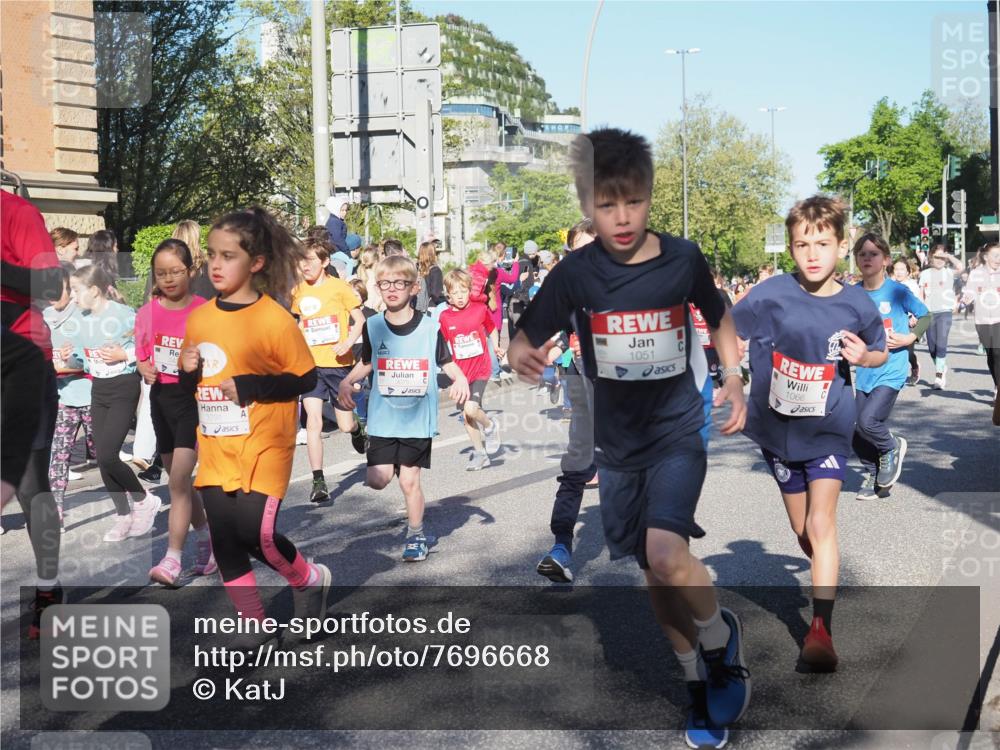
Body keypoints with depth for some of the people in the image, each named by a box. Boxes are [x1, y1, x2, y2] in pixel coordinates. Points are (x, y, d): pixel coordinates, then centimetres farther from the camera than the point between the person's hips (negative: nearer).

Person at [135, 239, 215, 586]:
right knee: (179, 479, 15)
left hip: (194, 397, -5)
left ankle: (172, 560, -6)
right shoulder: (147, 313, 3)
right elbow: (142, 357, 10)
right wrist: (146, 370, -11)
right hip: (161, 397, 5)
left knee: (178, 481, -11)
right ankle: (206, 539, 32)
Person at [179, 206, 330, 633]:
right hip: (215, 451, 6)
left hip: (262, 449, -6)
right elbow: (190, 384, 16)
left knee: (256, 533, -12)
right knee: (224, 542, 8)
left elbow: (306, 379, -10)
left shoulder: (275, 319, -13)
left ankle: (311, 579, 19)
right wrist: (188, 372, -7)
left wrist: (251, 386, -19)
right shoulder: (199, 318, 5)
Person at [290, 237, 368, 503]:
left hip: (338, 364, -2)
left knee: (345, 426, 4)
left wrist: (348, 342, -17)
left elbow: (360, 321, 0)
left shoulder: (339, 287, -5)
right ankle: (318, 481, -5)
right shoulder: (298, 292, 6)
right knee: (314, 421, -11)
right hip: (310, 364, 2)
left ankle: (357, 429, 43)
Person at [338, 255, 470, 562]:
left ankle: (416, 536, 24)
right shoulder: (373, 326, 0)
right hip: (383, 418, 2)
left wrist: (460, 379, -17)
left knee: (409, 480, 2)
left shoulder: (429, 327, -5)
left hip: (417, 419, -1)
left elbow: (447, 363, 3)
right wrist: (347, 382, -3)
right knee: (377, 480, -6)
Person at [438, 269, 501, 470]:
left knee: (471, 409, -21)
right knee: (466, 416, 9)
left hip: (480, 369, -3)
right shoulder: (445, 317, -2)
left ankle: (490, 426, 12)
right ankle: (480, 454, 25)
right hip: (461, 372, 3)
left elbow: (492, 329, 12)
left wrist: (496, 346, 5)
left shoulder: (480, 309, -5)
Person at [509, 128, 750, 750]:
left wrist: (734, 378, -1)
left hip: (678, 427, -2)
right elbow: (527, 340, -10)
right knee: (656, 574, 11)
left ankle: (721, 636, 8)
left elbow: (719, 316, 11)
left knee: (665, 554, -23)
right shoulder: (575, 272, -9)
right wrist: (523, 356, -33)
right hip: (618, 439, 2)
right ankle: (699, 681, 32)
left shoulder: (683, 258, -8)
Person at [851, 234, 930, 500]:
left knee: (868, 421, -20)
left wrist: (909, 337, -11)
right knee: (860, 435, 7)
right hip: (864, 372, 4)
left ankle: (892, 448, 12)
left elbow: (926, 316, 3)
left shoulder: (897, 291, -8)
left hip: (891, 371, -4)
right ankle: (872, 475, 31)